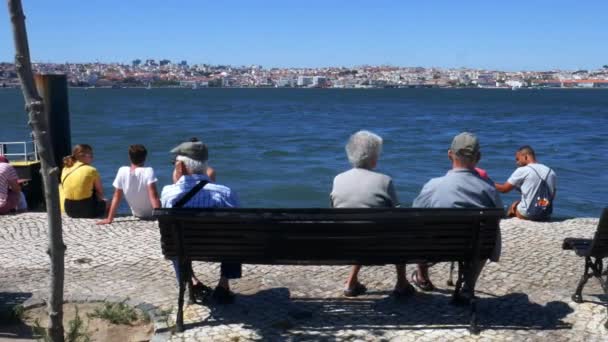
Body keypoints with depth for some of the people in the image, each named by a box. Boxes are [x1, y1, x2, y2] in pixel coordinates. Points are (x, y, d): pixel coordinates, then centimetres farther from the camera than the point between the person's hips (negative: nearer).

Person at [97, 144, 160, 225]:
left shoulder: (122, 171, -13)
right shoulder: (148, 171, -24)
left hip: (137, 215, 4)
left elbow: (116, 197, -9)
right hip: (152, 214, -4)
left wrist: (109, 219, -4)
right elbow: (154, 196, -31)